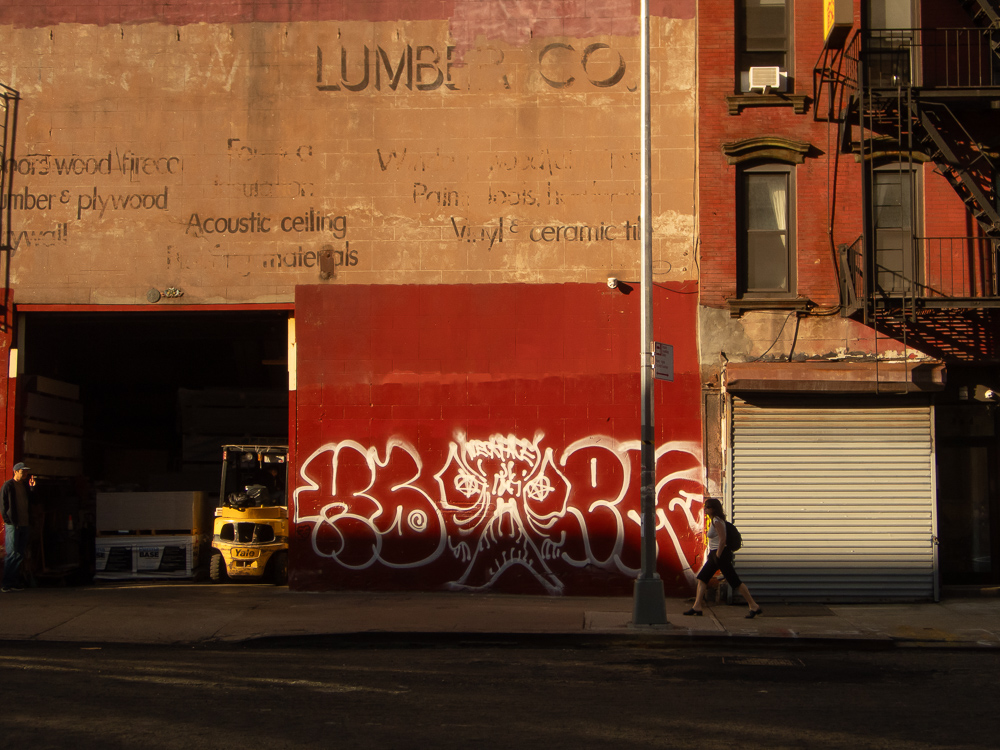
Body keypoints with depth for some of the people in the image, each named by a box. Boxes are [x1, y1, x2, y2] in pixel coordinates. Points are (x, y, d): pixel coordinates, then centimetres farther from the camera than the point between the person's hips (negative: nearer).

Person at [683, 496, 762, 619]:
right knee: (702, 578, 8)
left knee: (735, 582, -7)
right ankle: (697, 606, 8)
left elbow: (722, 540, -22)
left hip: (721, 554, -11)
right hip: (714, 555, 11)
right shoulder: (713, 520, 14)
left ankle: (754, 606, -2)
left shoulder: (717, 521, -16)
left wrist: (718, 556, -18)